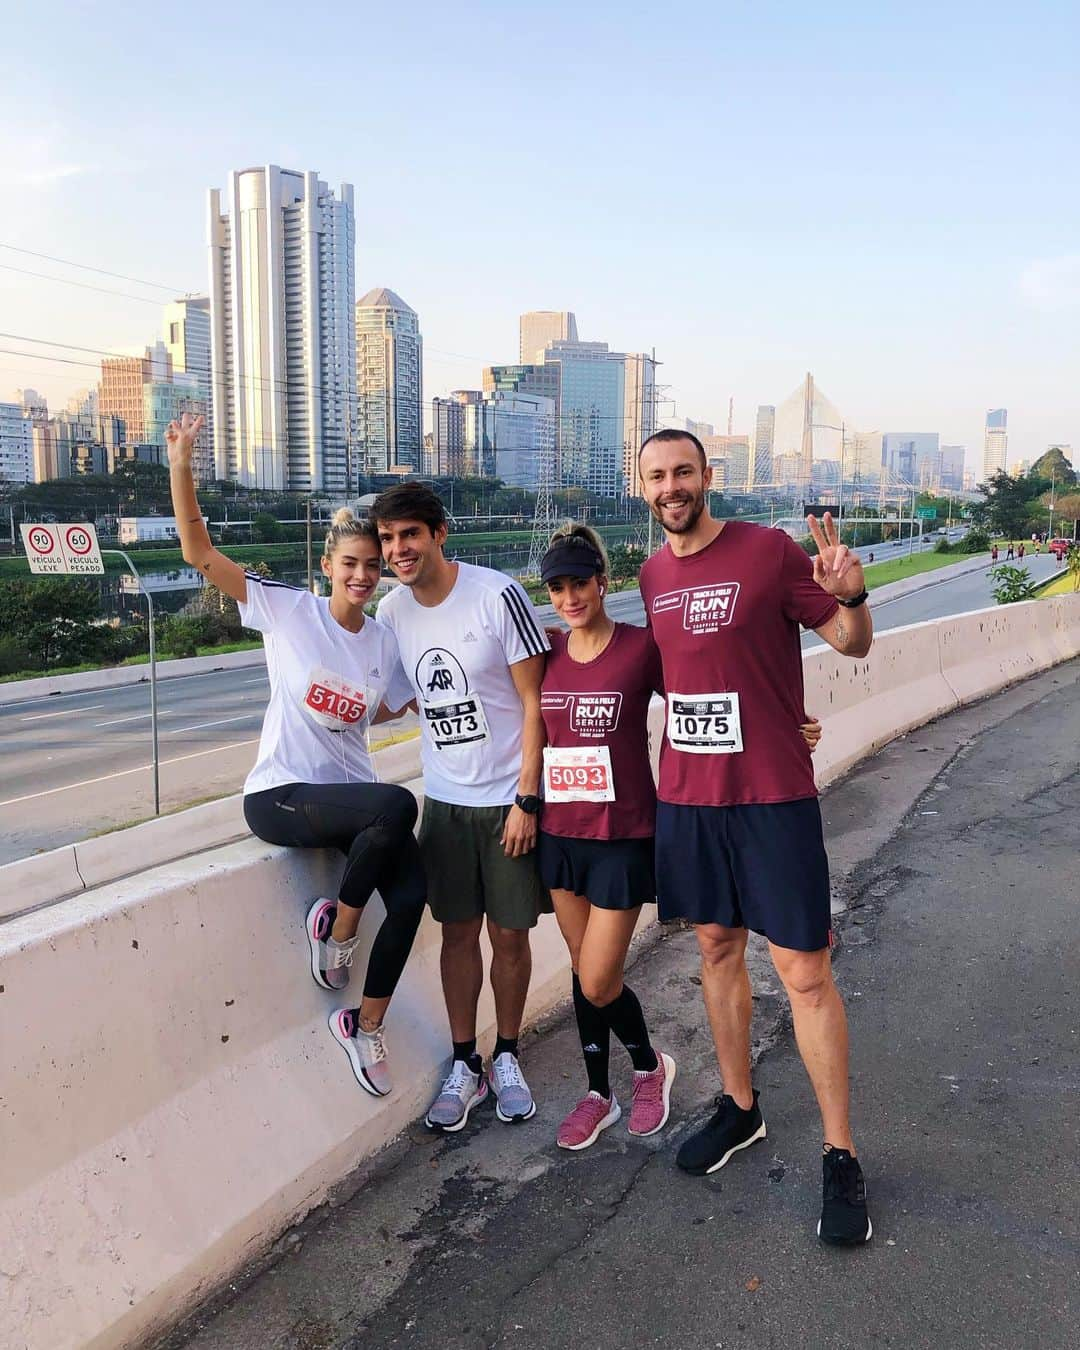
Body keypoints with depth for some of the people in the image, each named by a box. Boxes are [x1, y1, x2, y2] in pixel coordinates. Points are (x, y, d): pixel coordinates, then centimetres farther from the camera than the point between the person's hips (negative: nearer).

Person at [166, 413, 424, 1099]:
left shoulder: (384, 640, 7)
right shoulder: (288, 609, -6)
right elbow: (199, 552, -12)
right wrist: (181, 464, -23)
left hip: (351, 791, 5)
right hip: (281, 795, -5)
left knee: (412, 891, -17)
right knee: (397, 805, -33)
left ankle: (366, 1027, 8)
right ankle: (338, 927, -5)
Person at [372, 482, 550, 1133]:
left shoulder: (497, 595, -15)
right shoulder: (392, 610, 1)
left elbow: (534, 702, -12)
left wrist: (527, 799, -14)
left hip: (509, 797, -4)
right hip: (445, 799, 4)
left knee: (510, 933, 7)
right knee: (459, 932, 9)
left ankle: (507, 1058, 26)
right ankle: (465, 1065, 23)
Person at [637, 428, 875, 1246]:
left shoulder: (770, 551, -9)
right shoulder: (653, 575, 8)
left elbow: (854, 644, -6)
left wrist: (851, 596, -26)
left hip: (773, 796, -5)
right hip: (686, 794, 5)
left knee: (805, 973, -1)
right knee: (717, 948, 16)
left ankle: (840, 1156, 13)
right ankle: (740, 1108, 35)